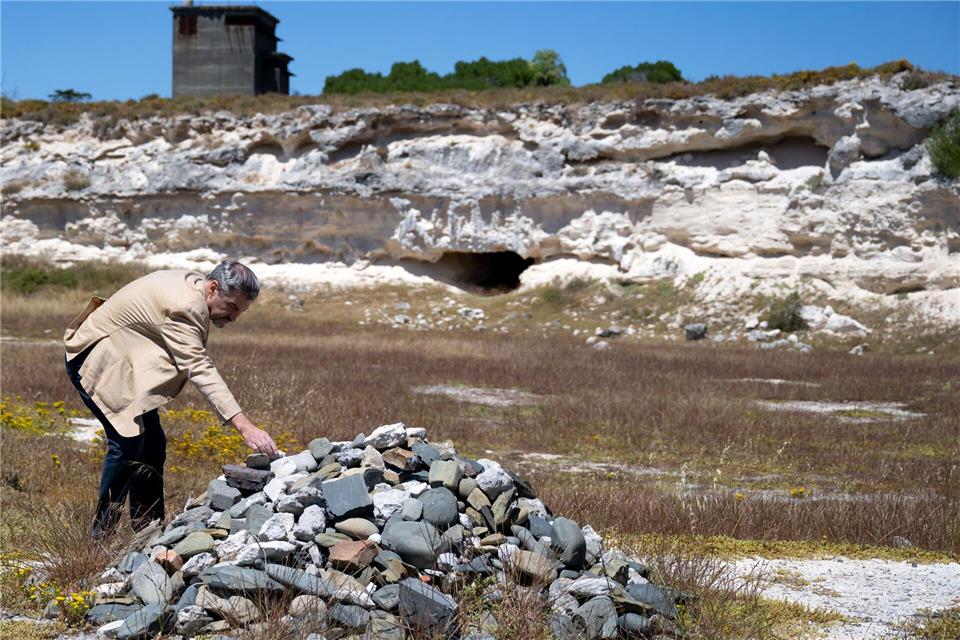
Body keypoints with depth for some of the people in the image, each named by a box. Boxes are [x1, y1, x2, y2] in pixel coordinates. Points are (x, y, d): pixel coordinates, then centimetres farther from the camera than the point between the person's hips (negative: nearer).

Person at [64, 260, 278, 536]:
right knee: (128, 440, -19)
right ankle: (102, 533, -8)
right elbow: (200, 370, -38)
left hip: (125, 361, 10)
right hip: (94, 358, -10)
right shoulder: (183, 306, -31)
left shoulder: (194, 286, -1)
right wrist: (245, 427, -43)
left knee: (152, 442, 5)